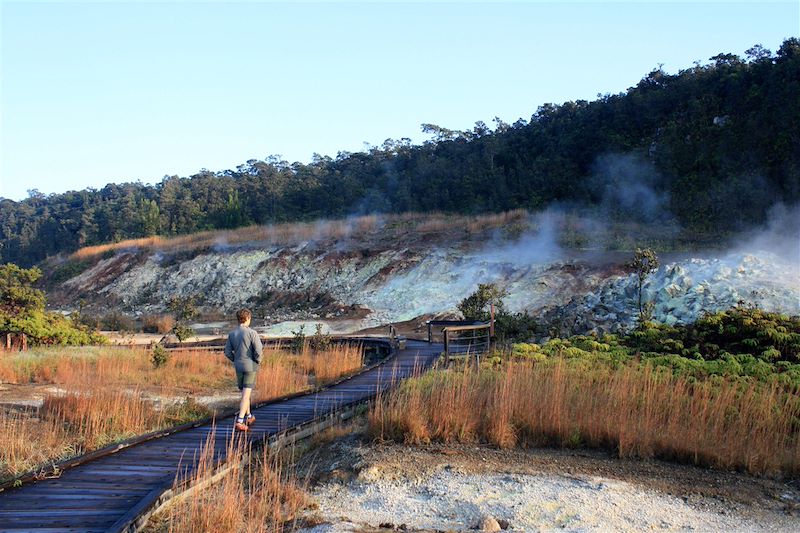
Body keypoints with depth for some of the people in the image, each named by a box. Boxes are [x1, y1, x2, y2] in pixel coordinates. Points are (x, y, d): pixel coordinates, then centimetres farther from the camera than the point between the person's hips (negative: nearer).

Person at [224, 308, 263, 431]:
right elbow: (258, 350, -19)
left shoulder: (232, 334, 3)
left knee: (244, 392, 21)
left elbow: (228, 352, 5)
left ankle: (248, 416, 34)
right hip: (251, 366, -5)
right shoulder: (252, 333, -14)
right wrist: (258, 361, -1)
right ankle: (239, 421, -12)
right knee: (246, 395, -5)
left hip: (238, 367, 5)